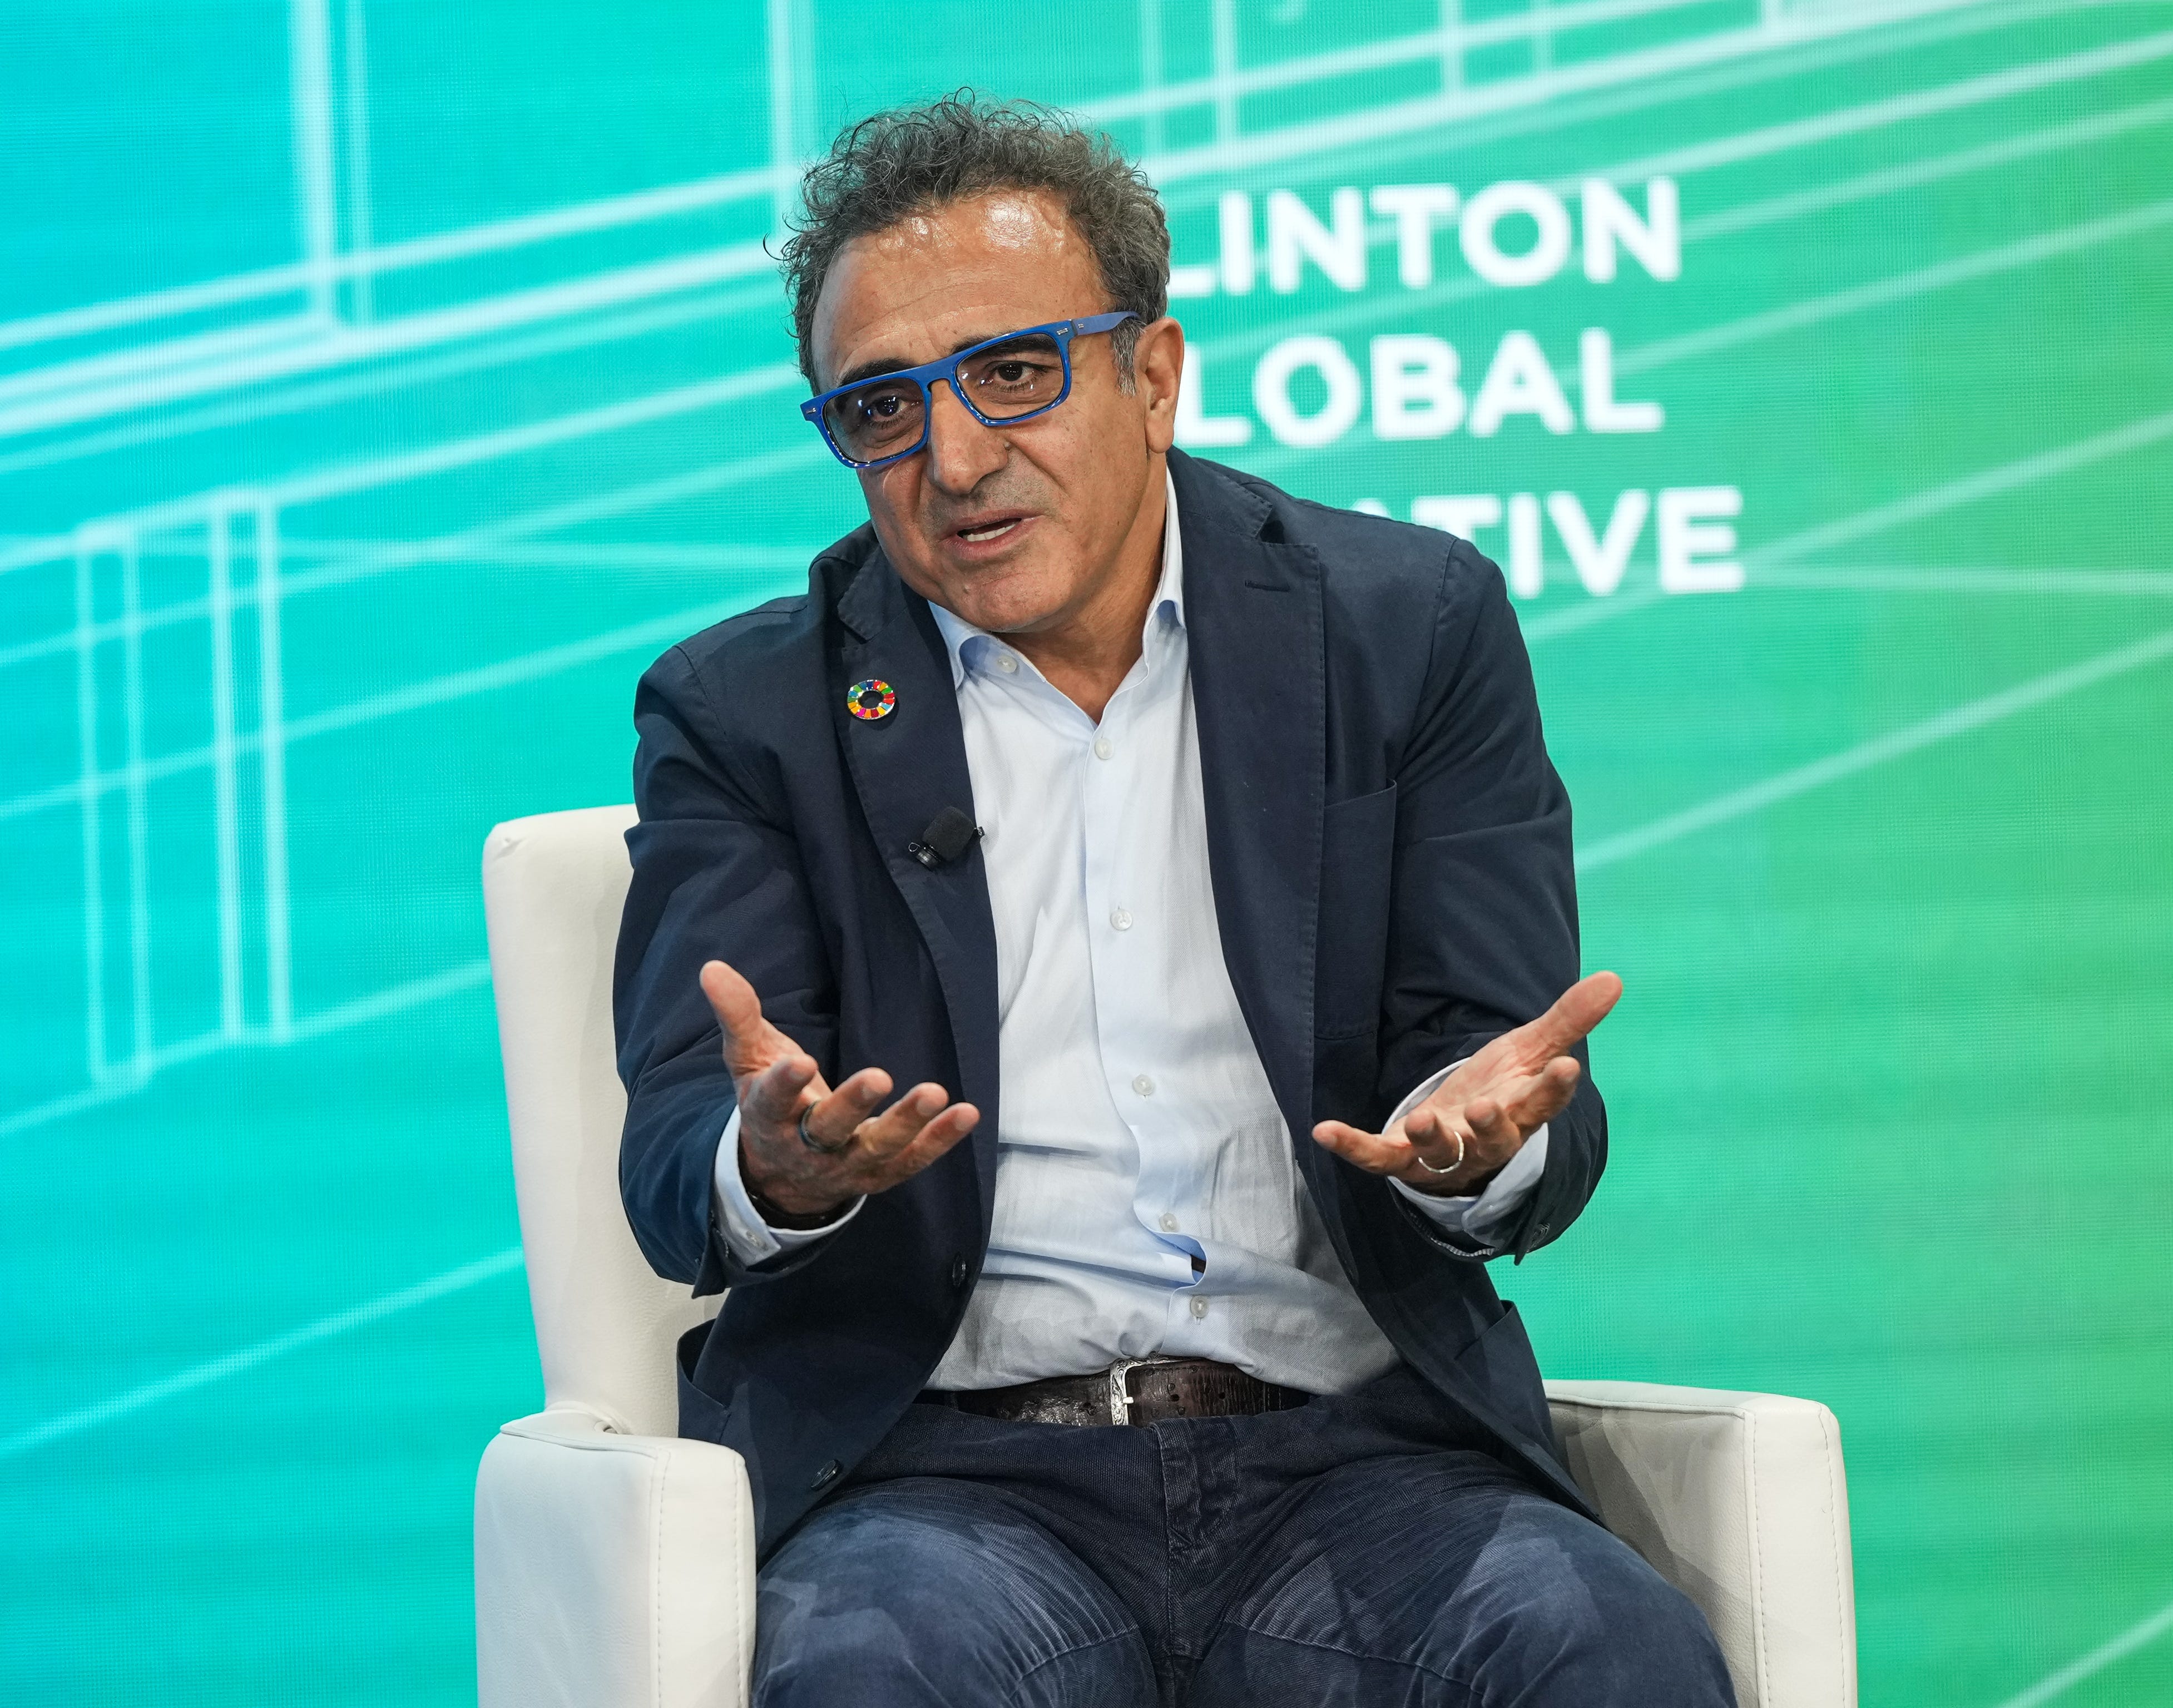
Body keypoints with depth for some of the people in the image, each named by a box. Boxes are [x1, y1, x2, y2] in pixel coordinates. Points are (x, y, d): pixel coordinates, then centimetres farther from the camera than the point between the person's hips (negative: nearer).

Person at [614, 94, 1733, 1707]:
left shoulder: (1410, 626, 12)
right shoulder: (746, 714, 11)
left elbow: (1532, 1118, 7)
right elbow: (673, 1172, 1)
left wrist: (1478, 1144, -19)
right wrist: (774, 1168, -25)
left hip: (1350, 1452, 1)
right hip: (943, 1470, -1)